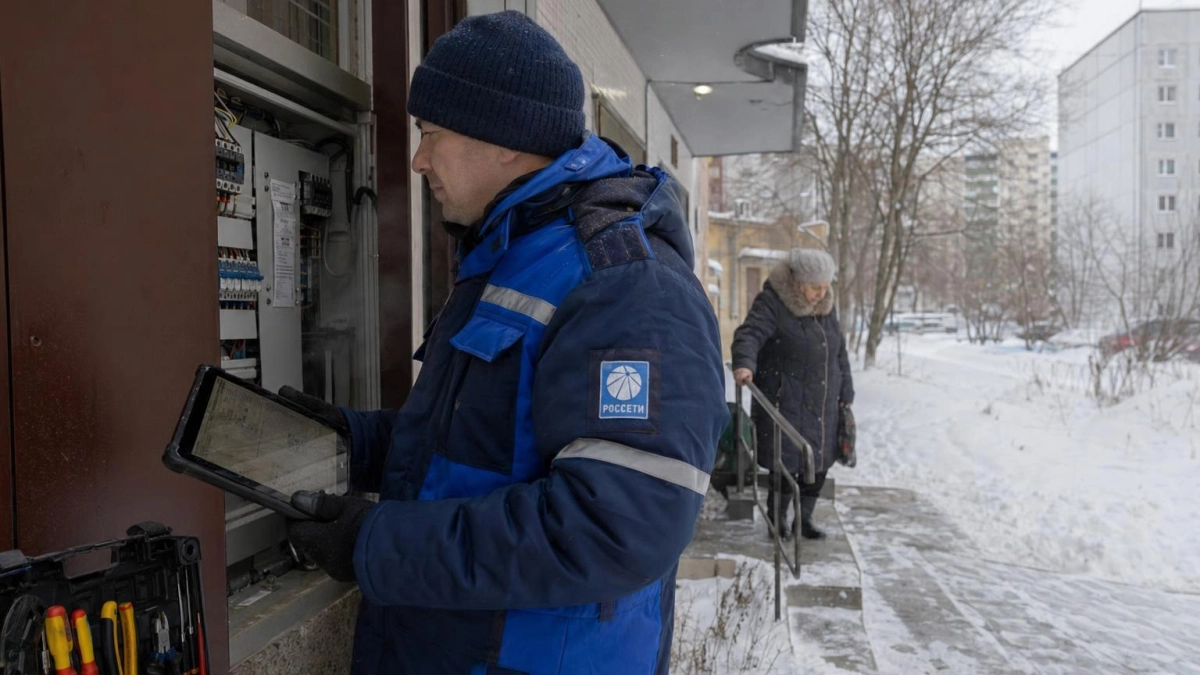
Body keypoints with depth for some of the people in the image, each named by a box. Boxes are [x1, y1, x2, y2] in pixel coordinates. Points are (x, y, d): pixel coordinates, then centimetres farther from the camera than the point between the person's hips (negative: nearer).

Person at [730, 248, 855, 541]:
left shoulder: (825, 308, 12)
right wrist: (744, 363, -47)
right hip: (785, 402, -7)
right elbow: (750, 333, -27)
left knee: (819, 461, 12)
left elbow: (840, 353, 18)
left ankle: (804, 518, 29)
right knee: (786, 461, -3)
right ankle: (777, 520, 18)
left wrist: (845, 394, 16)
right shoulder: (772, 303, -11)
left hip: (823, 404, 7)